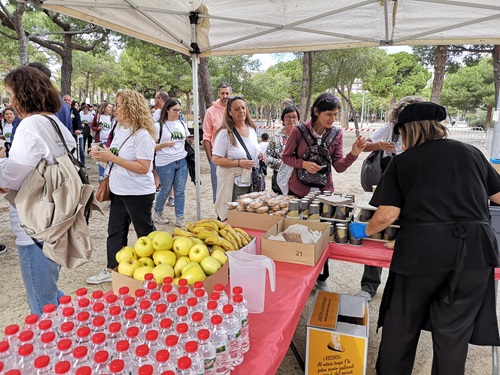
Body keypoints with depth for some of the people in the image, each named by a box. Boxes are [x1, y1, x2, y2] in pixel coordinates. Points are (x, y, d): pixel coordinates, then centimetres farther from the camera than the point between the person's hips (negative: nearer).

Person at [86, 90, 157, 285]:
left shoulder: (142, 135, -20)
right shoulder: (120, 128, 6)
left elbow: (143, 167, -26)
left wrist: (112, 158, -24)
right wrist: (103, 155, -2)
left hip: (138, 193, -8)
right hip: (118, 191, 9)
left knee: (145, 232, 7)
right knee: (115, 231, 18)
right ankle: (112, 269, 33)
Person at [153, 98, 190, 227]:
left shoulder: (182, 123, 12)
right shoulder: (159, 125, -3)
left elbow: (187, 140, 25)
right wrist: (164, 145, -20)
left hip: (182, 161, 4)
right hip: (165, 163, -4)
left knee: (180, 191, 5)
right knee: (165, 190, 6)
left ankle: (180, 218, 15)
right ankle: (157, 214, 29)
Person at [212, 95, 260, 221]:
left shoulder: (251, 129, 10)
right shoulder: (225, 133, -12)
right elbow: (217, 160, -14)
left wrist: (259, 155, 3)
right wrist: (240, 163, -21)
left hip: (251, 181, 6)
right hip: (233, 183, -6)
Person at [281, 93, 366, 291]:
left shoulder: (336, 133, -4)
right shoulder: (299, 131, -11)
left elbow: (339, 166, -5)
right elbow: (286, 157, -2)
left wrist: (353, 154, -22)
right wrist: (303, 164, -19)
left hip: (324, 192, 2)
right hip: (298, 191, -2)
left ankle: (321, 278, 32)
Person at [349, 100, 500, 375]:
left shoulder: (402, 161, 3)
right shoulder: (471, 152, 11)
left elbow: (387, 215, -6)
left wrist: (364, 231, 12)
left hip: (422, 248, -2)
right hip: (475, 248, 3)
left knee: (402, 322, 16)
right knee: (454, 328, 15)